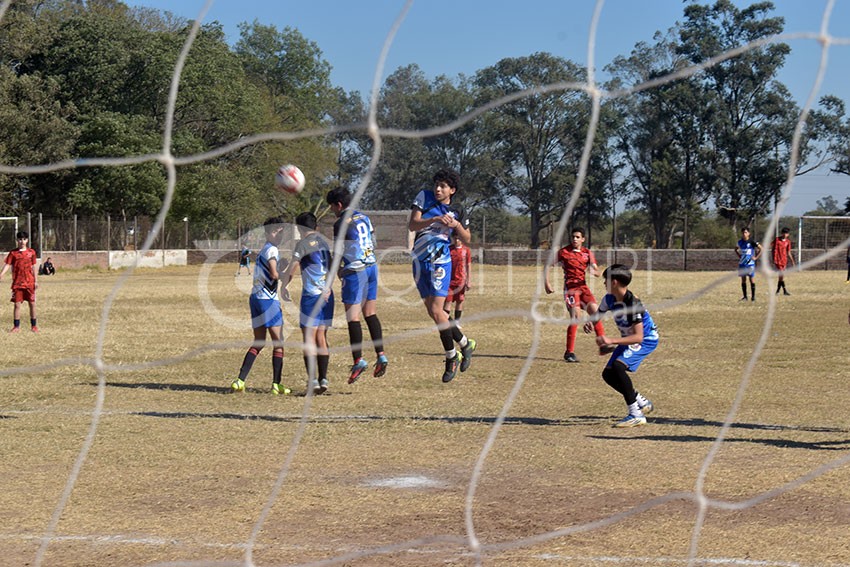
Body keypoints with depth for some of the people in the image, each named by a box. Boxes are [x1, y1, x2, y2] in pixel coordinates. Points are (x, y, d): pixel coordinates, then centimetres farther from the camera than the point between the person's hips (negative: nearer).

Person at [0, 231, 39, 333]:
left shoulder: (31, 252, 5)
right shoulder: (13, 253, 1)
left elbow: (34, 267, 8)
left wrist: (36, 281, 5)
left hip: (30, 282, 1)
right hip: (17, 283, -1)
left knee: (32, 303, 4)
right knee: (17, 304, 0)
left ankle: (34, 325, 15)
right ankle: (16, 327, 7)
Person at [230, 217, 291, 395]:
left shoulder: (262, 250, 19)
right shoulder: (272, 250, -10)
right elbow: (274, 274, -20)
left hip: (255, 297, 9)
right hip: (268, 300, -9)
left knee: (258, 343, 12)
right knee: (278, 343, -2)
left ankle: (240, 381, 4)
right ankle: (276, 385, -3)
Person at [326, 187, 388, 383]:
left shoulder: (341, 223, -11)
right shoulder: (364, 218, 12)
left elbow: (338, 252, -9)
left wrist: (338, 271, 5)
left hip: (355, 271, -8)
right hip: (371, 266, 8)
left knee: (353, 317, -5)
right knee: (370, 314, 12)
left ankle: (358, 360, -9)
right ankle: (381, 355, 7)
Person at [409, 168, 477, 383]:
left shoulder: (457, 211, 1)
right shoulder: (424, 197, 1)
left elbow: (466, 240, 6)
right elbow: (412, 225, -10)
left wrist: (456, 225, -13)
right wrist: (434, 220, -25)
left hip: (440, 262, -4)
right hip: (420, 261, 4)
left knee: (436, 312, -13)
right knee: (432, 311, 9)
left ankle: (451, 357, 2)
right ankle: (465, 344, 25)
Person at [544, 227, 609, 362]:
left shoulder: (588, 253, 9)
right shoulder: (563, 252, 1)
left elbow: (597, 273, 4)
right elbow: (548, 266, 7)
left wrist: (593, 271, -20)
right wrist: (547, 283, -3)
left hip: (582, 286, 4)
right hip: (570, 287, -4)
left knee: (595, 311, -9)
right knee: (575, 316, -17)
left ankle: (602, 346, 0)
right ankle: (569, 352, -12)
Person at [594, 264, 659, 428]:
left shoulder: (632, 303, -31)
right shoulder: (609, 299, -7)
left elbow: (638, 337, -35)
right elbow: (598, 314, 14)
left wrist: (612, 340, -42)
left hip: (646, 339, -9)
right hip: (628, 338, 9)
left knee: (618, 366, -29)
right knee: (608, 374, 6)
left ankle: (636, 415, -25)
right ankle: (643, 403, 25)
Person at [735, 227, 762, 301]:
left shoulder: (752, 242, -9)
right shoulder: (740, 242, 6)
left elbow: (761, 249, -8)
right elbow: (736, 249, 26)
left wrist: (756, 257, -9)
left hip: (750, 263, -5)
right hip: (742, 263, 5)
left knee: (752, 279, -3)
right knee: (743, 280, 6)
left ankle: (753, 296, 1)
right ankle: (744, 296, 12)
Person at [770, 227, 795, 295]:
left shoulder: (788, 241, 8)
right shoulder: (777, 240, -5)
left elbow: (788, 252, 15)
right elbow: (774, 250, -6)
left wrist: (792, 261, 12)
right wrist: (774, 260, -11)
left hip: (784, 261, 5)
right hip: (778, 261, -5)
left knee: (781, 276, 7)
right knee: (782, 275, -13)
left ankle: (777, 291, 17)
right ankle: (784, 291, -10)